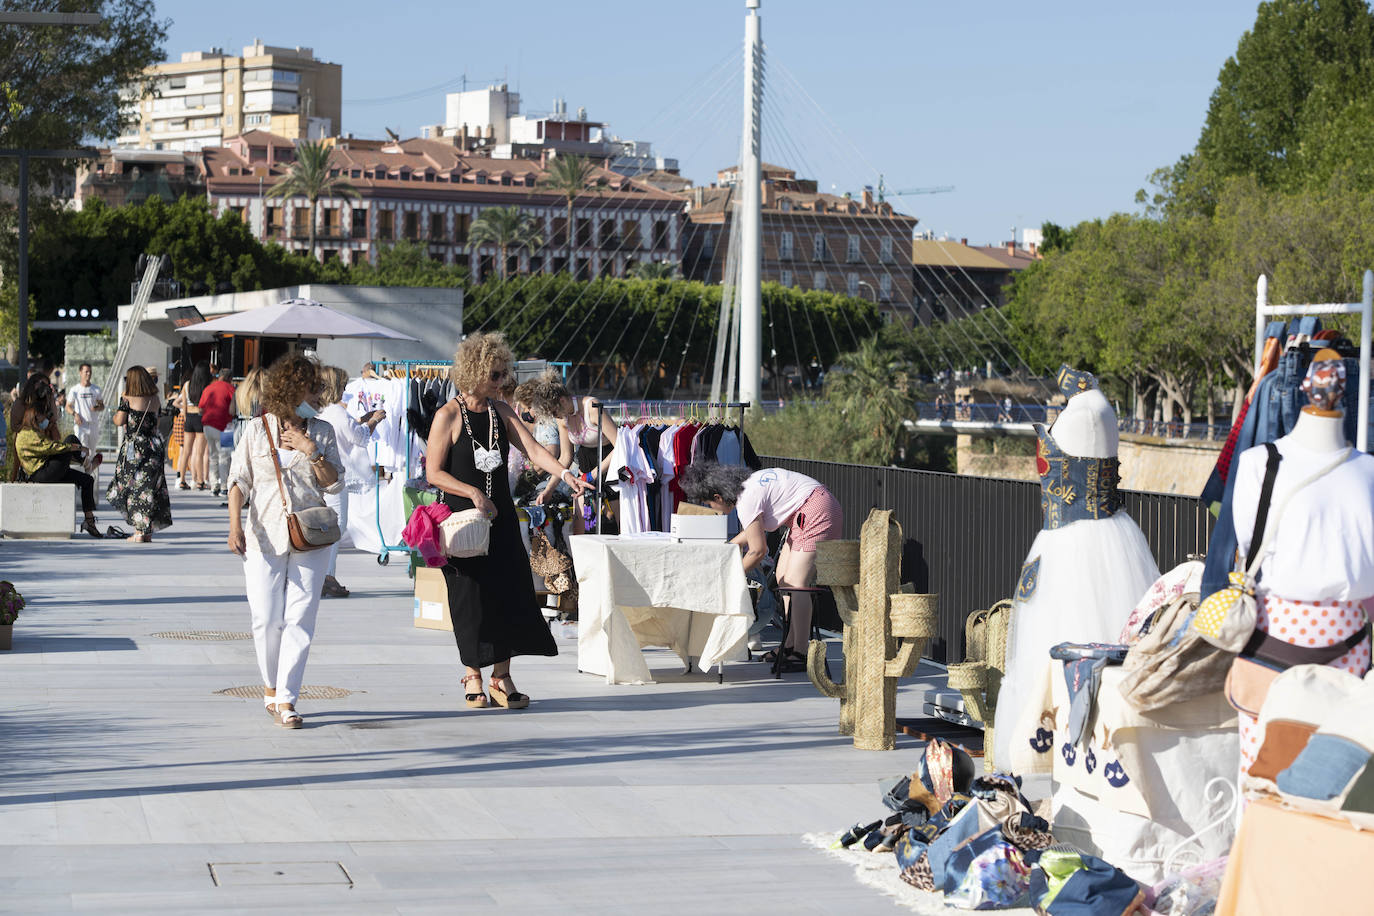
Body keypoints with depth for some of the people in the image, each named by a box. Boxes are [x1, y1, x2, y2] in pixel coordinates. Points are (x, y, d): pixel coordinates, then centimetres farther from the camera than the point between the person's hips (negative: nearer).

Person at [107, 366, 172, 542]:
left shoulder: (128, 400, -9)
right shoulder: (155, 400, 7)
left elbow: (119, 421, -9)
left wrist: (115, 414, 13)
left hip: (134, 448, -5)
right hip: (154, 446, 5)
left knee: (135, 487, 2)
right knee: (151, 486, 10)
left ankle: (140, 531, -1)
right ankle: (147, 531, 13)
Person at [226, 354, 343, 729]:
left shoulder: (322, 431, 7)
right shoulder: (258, 430, 3)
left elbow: (335, 483, 4)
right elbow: (239, 481, 2)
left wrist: (311, 451, -10)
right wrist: (235, 526, -9)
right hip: (265, 538, -1)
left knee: (300, 617, -6)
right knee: (267, 618, 0)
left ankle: (286, 698, -2)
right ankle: (271, 686, 23)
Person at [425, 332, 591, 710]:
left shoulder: (501, 411, 8)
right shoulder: (449, 416, -7)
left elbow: (532, 449, -1)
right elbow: (434, 473, -8)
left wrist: (564, 473, -18)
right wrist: (473, 493, -18)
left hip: (501, 518, 5)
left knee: (509, 593, -1)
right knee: (471, 597, -1)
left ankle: (502, 678, 5)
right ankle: (473, 677, 12)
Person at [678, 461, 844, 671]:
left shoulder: (747, 499, -19)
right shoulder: (744, 485, 10)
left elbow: (758, 550, -14)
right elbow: (752, 532, 25)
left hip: (818, 511, -11)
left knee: (794, 584, -13)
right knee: (783, 577, 12)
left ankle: (800, 654, -15)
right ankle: (790, 646, 15)